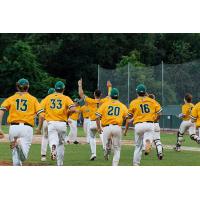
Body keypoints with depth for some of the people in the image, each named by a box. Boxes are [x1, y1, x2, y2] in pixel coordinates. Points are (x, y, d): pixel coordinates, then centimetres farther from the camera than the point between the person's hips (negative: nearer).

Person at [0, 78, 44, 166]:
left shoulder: (11, 98, 14)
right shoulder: (33, 99, 13)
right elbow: (41, 115, 2)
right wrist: (39, 128, 17)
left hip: (13, 127, 1)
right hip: (27, 128, -1)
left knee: (15, 153, 16)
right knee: (23, 158, -8)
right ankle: (21, 144, -38)